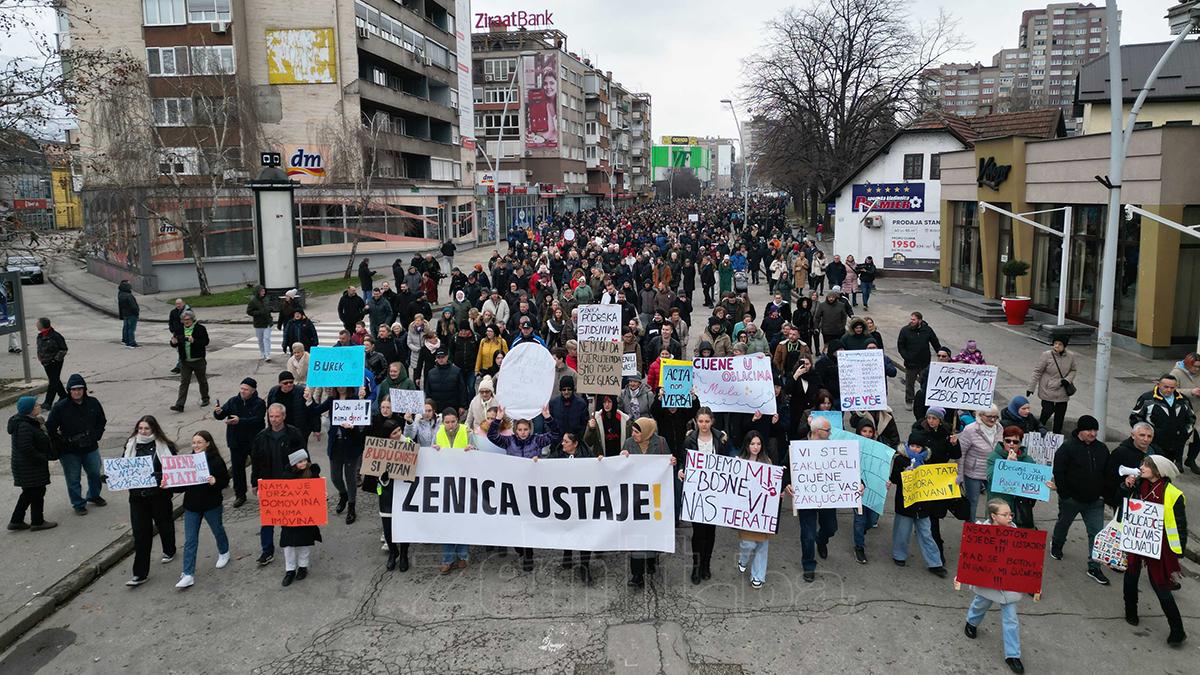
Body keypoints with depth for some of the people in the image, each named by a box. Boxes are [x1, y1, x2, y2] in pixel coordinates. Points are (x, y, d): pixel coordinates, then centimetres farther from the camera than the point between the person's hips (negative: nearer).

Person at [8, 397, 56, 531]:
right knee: (37, 492, 2)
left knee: (29, 492, 20)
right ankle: (37, 522, 14)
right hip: (30, 468, -10)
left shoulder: (30, 422, 8)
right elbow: (26, 448, -28)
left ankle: (16, 521, 27)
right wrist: (42, 458, -19)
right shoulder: (24, 426, -24)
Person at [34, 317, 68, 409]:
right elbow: (39, 348, 21)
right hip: (46, 363, 8)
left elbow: (63, 349, -13)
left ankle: (47, 403, -3)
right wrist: (40, 357, 9)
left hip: (55, 363, -8)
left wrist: (56, 358, -16)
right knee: (55, 380, 17)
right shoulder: (40, 336, 5)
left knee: (53, 382, -4)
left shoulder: (55, 336, -19)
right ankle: (64, 396, 31)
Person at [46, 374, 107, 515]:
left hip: (90, 448, 3)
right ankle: (78, 504, 24)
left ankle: (94, 496, 43)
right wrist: (64, 441, -12)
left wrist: (94, 437, -3)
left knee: (95, 474, 20)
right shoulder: (60, 407, -14)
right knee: (73, 479, 8)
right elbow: (50, 429, -9)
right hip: (69, 451, -3)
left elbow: (102, 422, 8)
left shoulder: (93, 403, -4)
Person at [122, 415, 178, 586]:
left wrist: (162, 477, -24)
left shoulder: (165, 446, -7)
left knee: (164, 524, 19)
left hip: (160, 495, -2)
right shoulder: (131, 446, 3)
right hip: (137, 496, 2)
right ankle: (140, 574, 6)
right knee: (140, 533, 1)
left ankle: (169, 551, 48)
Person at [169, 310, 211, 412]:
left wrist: (194, 341, -27)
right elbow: (175, 344, 10)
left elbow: (206, 341, -13)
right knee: (183, 382, -3)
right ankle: (180, 405, -7)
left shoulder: (200, 328, -5)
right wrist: (173, 342, -14)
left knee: (202, 381, 13)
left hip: (198, 361, -3)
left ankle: (205, 399, 32)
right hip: (185, 362, 3)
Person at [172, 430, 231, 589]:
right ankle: (188, 575, 2)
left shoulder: (216, 460, -12)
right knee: (190, 541, 1)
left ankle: (224, 552, 48)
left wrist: (215, 482, -29)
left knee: (218, 530, 20)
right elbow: (182, 485, 7)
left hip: (212, 505, -3)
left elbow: (225, 481, -10)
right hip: (191, 506, 3)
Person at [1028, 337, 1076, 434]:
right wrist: (1031, 388, -8)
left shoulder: (1071, 356, -3)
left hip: (1062, 392, 4)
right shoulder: (1047, 355, -13)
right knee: (1047, 412, -4)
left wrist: (1067, 379, -9)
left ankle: (1057, 433, 25)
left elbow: (1073, 370, 12)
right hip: (1048, 391, -4)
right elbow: (1037, 371, -8)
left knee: (1060, 415, 11)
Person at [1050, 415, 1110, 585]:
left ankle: (1094, 568, 5)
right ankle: (1056, 546, 47)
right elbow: (1058, 472, -15)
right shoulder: (1068, 448, -14)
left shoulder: (1102, 449, 2)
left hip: (1095, 501, 3)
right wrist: (1065, 494, -17)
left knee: (1097, 532, -1)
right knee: (1063, 524, 19)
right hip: (1071, 499, -3)